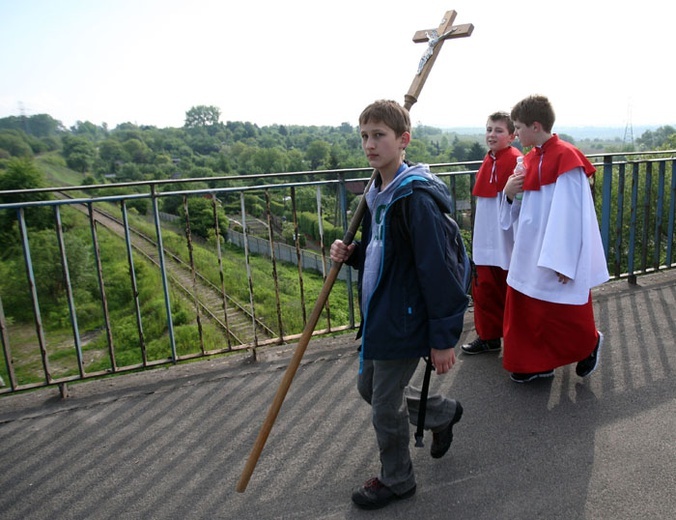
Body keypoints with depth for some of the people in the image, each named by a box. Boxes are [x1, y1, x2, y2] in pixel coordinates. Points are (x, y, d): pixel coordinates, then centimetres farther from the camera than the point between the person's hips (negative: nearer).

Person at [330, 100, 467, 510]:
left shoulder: (415, 197, -22)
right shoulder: (378, 192, 7)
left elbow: (437, 270, -23)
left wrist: (444, 338, -20)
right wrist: (351, 253, -2)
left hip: (404, 322, -9)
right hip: (379, 316, 9)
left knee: (386, 406, 6)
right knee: (369, 387, 23)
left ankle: (397, 480, 34)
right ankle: (443, 413, 44)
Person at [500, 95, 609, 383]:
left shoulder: (566, 158, -17)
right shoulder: (531, 159, 8)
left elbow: (571, 214, -19)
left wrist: (564, 262, -20)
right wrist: (509, 193, -7)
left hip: (558, 256, -8)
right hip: (530, 252, 8)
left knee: (562, 316, 5)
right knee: (524, 310, 12)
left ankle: (590, 343, 34)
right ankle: (535, 363, 27)